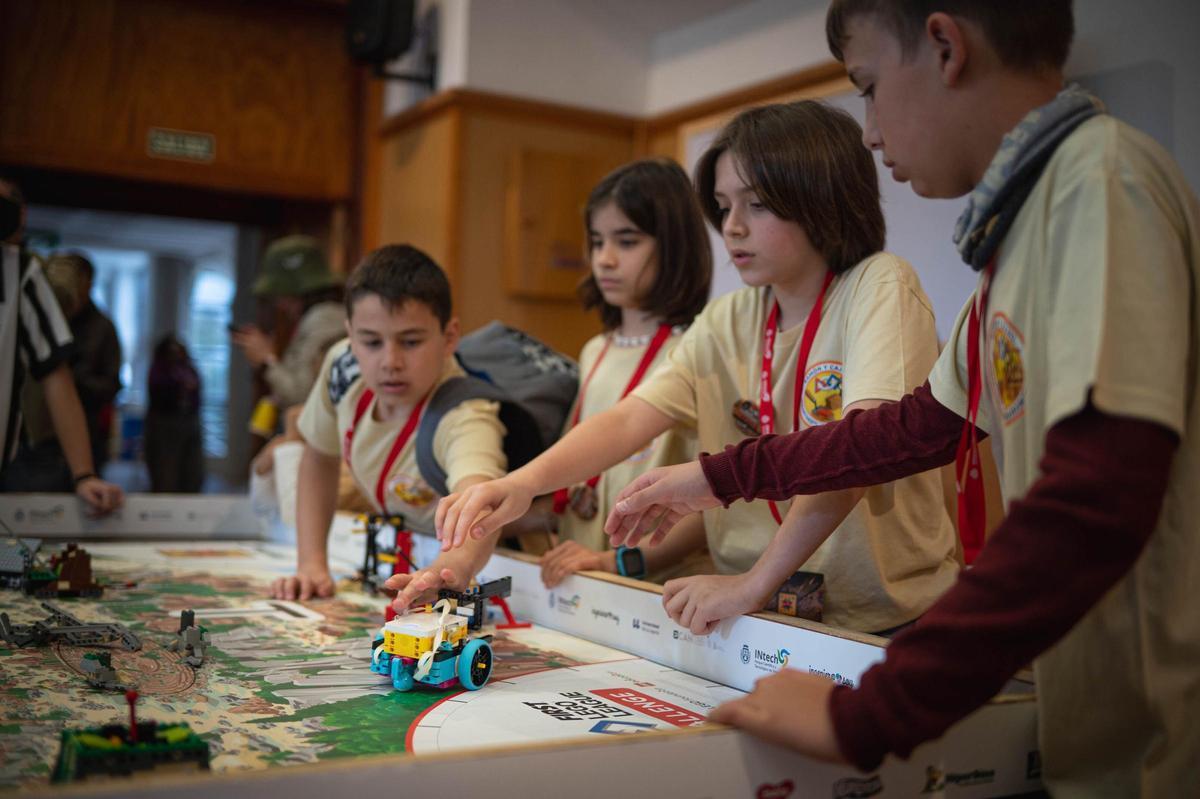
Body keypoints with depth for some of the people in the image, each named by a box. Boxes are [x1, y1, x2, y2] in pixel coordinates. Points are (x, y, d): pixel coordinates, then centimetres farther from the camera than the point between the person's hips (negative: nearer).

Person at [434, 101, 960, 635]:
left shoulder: (880, 287, -8)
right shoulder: (724, 325, 8)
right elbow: (630, 419, -4)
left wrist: (756, 583, -26)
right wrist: (525, 481, -22)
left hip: (888, 624, -4)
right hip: (765, 621, 5)